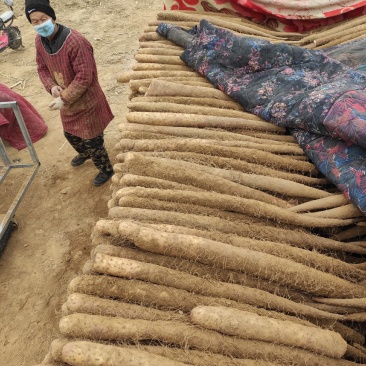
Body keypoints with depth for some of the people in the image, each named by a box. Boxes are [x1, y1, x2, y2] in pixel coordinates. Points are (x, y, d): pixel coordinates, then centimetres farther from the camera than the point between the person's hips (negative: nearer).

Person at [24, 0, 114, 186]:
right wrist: (51, 87, -11)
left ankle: (106, 169, 31)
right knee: (70, 133, 27)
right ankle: (84, 154, 59)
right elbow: (42, 68, 9)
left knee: (92, 140, 5)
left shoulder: (76, 41, -28)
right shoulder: (39, 41, -3)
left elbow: (84, 78, -28)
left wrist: (64, 99, -25)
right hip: (66, 101, 8)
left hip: (86, 102, -8)